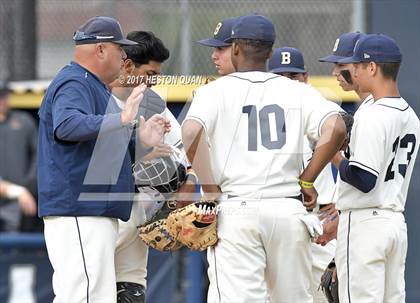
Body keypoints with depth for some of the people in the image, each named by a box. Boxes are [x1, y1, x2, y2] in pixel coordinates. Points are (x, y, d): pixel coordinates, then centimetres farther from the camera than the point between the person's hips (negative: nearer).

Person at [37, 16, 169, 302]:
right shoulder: (73, 85, -9)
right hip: (78, 215, -11)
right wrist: (121, 119, -40)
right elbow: (66, 126, -31)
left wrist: (141, 141, 11)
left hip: (95, 216, 11)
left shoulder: (94, 86, 23)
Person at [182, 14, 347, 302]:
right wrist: (306, 181, 3)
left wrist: (209, 190, -7)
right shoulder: (297, 91, 9)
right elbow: (336, 128, -6)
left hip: (235, 209, -2)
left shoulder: (215, 90, 3)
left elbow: (192, 133, -15)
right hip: (288, 210, 2)